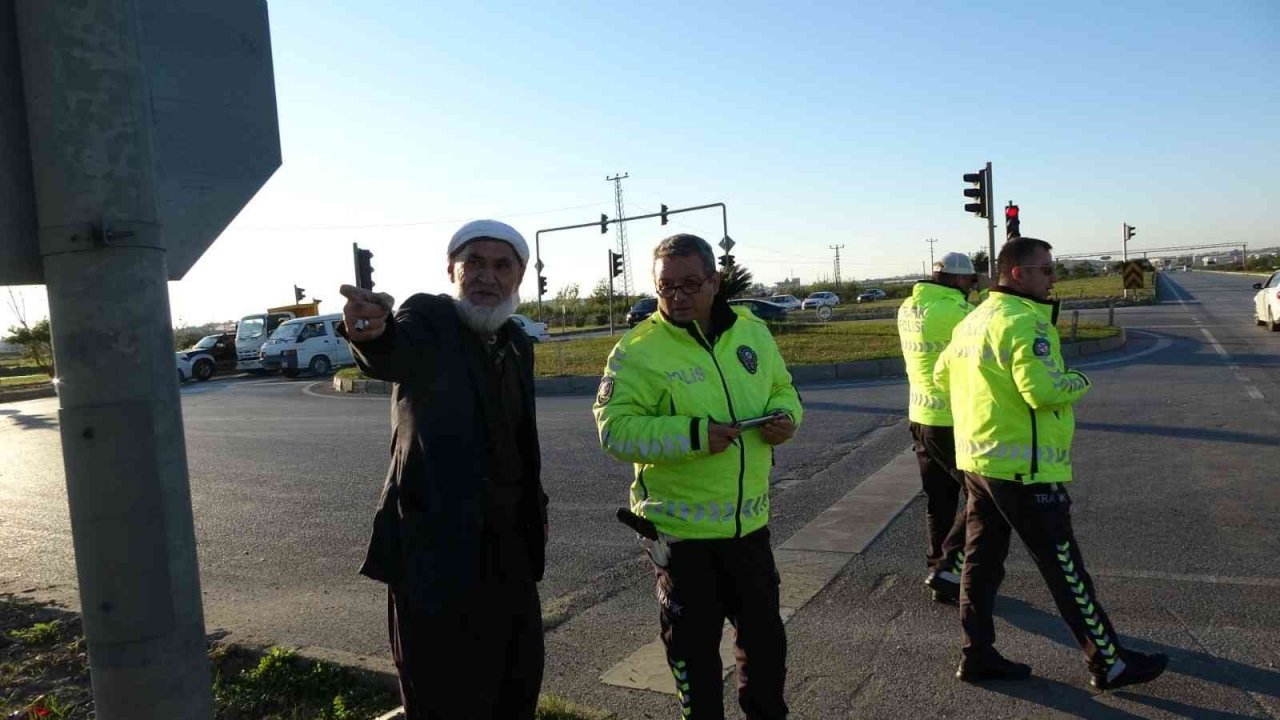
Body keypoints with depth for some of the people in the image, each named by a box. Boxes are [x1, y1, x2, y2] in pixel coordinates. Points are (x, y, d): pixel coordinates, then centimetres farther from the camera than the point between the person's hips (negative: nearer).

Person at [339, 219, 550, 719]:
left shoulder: (516, 343, 8)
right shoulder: (430, 319, -13)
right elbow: (395, 354, -38)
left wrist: (535, 504, 13)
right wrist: (373, 333, -59)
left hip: (508, 542, 7)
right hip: (436, 546, -7)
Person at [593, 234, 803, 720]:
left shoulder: (751, 331, 2)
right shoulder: (638, 350, -15)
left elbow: (781, 388, 16)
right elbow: (614, 429, -21)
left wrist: (786, 415, -7)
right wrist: (692, 435, -31)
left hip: (749, 520, 5)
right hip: (680, 527, -5)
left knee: (765, 634, 22)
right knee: (693, 645, 12)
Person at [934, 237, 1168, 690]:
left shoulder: (973, 320, 12)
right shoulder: (1024, 320, -17)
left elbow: (942, 374, 20)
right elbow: (1043, 390, -27)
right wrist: (1078, 382, -8)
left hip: (976, 460, 9)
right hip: (1023, 468, -9)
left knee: (981, 561, 14)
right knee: (1065, 570, 4)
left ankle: (977, 656, 22)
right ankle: (1109, 664, 17)